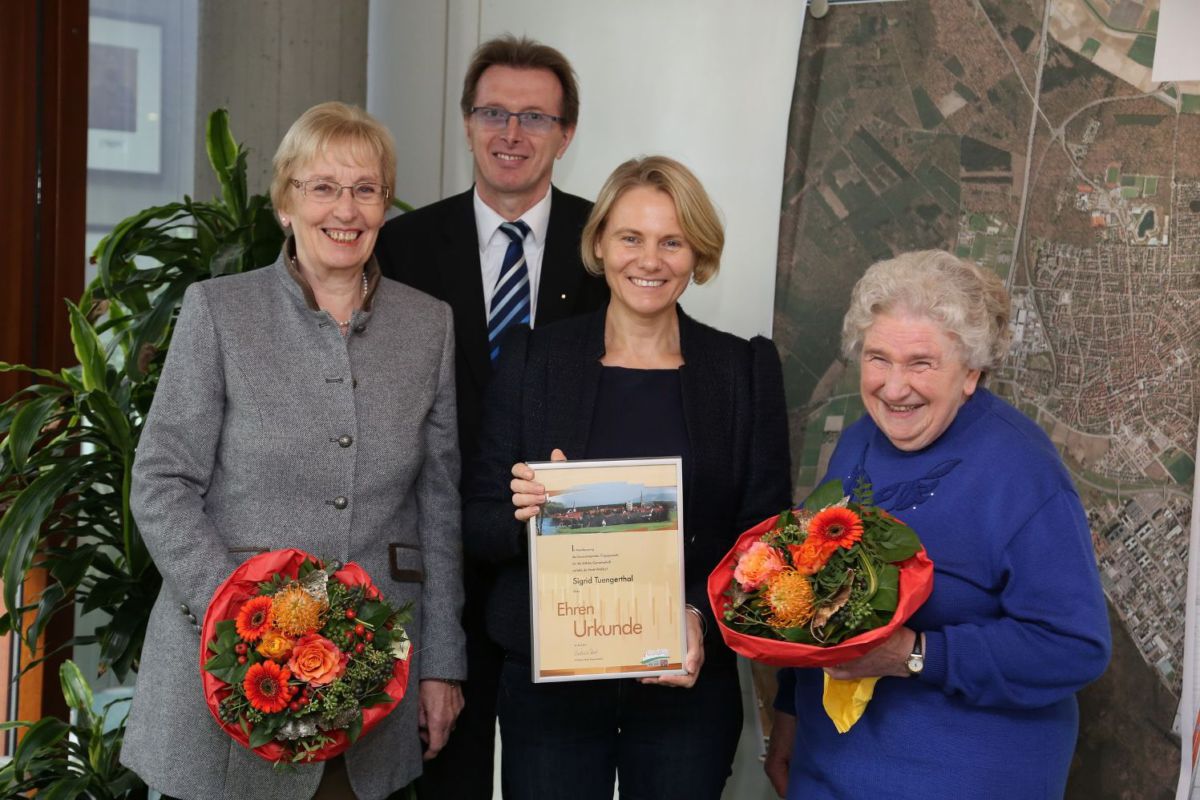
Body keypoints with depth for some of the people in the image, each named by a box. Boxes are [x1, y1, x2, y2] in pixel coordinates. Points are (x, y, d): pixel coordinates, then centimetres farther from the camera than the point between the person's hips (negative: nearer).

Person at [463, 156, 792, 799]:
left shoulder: (746, 369, 2)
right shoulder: (533, 357, 1)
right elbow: (477, 526, 2)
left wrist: (703, 621, -15)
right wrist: (523, 514, -19)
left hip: (689, 681, 0)